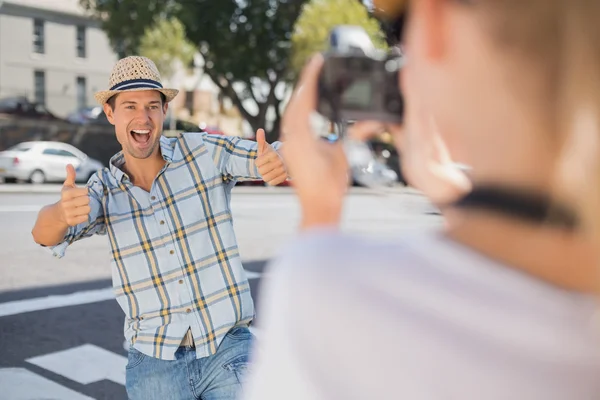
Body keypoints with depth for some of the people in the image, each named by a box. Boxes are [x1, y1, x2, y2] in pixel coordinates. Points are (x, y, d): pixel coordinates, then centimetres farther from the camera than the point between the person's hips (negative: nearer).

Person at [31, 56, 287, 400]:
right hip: (155, 363, 2)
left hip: (227, 350, -2)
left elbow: (288, 158, -13)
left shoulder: (205, 151, -5)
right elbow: (45, 234, -16)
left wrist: (279, 162, -38)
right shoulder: (103, 191, 0)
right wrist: (63, 212, -41)